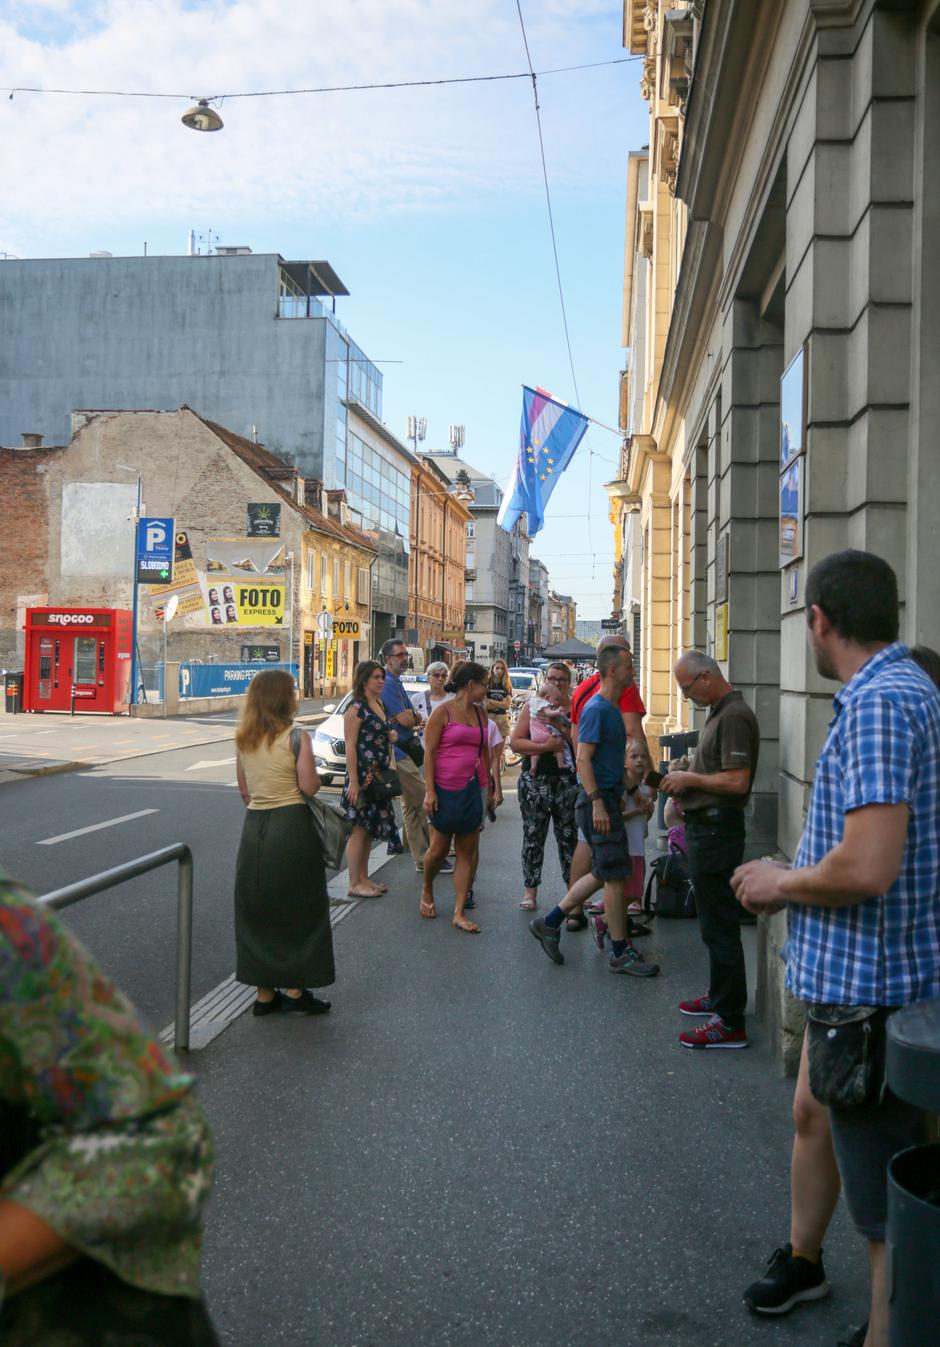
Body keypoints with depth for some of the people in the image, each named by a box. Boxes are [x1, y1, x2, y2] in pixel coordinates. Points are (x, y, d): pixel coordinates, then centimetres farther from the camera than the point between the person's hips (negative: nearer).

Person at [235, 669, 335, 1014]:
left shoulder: (243, 740, 7)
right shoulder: (296, 737, -11)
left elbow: (244, 790, 12)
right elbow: (309, 787, -13)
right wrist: (314, 774, 7)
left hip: (254, 826, 5)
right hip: (291, 826, -5)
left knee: (257, 909, 12)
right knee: (297, 908, 7)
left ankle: (264, 992, 19)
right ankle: (295, 991, 12)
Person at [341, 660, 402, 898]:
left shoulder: (380, 704, 12)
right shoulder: (356, 708, -14)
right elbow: (350, 746, -17)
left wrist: (390, 736, 9)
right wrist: (353, 782, -20)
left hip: (379, 775, 9)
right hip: (362, 776, -9)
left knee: (370, 828, 14)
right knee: (358, 829, -2)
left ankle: (364, 879, 23)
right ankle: (354, 884, 6)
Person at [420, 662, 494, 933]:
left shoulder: (479, 713, 11)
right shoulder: (443, 712, -7)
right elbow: (429, 752, -9)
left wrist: (490, 784, 15)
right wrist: (430, 791, -14)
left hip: (472, 790, 5)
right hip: (446, 789, -5)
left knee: (467, 852, 3)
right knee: (439, 848, 4)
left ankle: (459, 914, 7)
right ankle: (427, 891, 33)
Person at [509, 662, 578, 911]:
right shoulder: (532, 707, 6)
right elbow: (514, 741, -3)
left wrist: (566, 733, -16)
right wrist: (544, 747, -14)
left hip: (567, 781, 0)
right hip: (535, 781, 0)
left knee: (569, 836, 3)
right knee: (533, 836, 4)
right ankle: (530, 889, 12)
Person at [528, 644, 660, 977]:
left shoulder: (612, 708, 16)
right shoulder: (596, 708, -14)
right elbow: (583, 759, -20)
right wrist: (597, 803, -25)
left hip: (608, 798, 10)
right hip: (598, 799, -10)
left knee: (605, 874, 14)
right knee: (615, 875, -4)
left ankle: (549, 923, 20)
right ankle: (620, 953, 5)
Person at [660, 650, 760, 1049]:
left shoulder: (734, 717, -18)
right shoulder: (720, 713, 14)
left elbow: (737, 781, -25)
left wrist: (690, 779, -13)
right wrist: (685, 785, 9)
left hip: (716, 830, -11)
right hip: (705, 826, 11)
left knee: (719, 925, -6)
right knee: (714, 921, 20)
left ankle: (730, 1022, 1)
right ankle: (720, 997, 33)